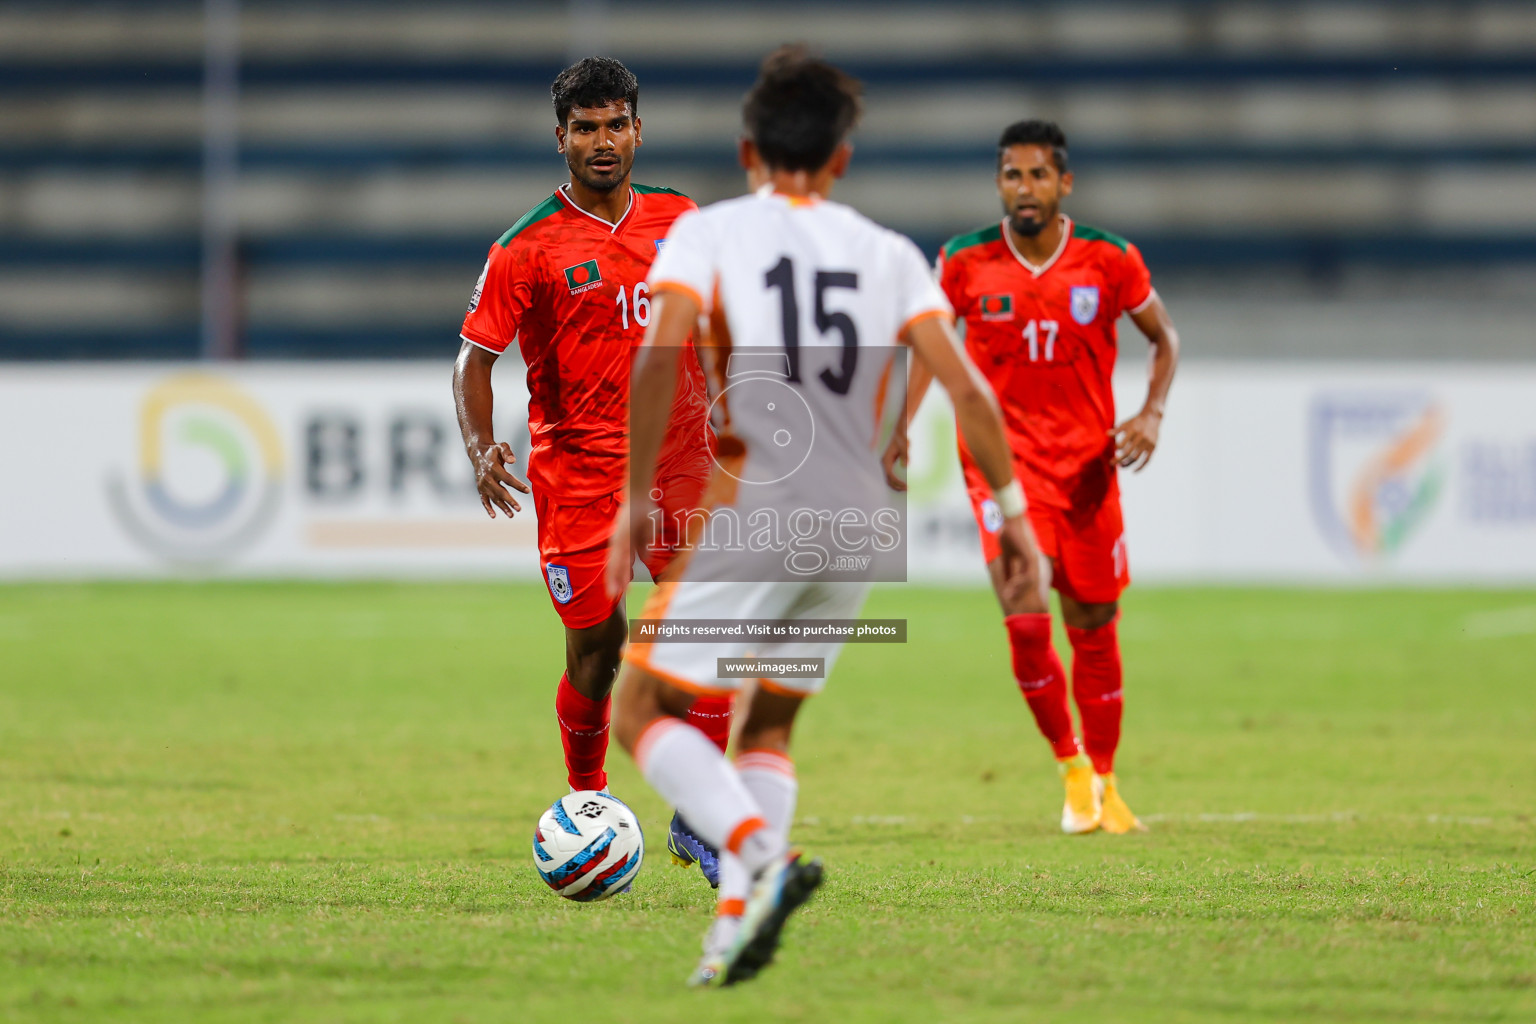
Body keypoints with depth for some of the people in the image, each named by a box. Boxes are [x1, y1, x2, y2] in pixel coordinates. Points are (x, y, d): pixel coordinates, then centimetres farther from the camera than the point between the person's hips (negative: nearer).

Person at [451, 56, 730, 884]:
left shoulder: (679, 220, 8)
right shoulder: (526, 248, -5)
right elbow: (475, 356, -4)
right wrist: (480, 448, -20)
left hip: (678, 459, 3)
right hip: (575, 467, -3)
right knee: (597, 650, -2)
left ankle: (696, 822, 1)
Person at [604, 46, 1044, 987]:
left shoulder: (707, 232, 3)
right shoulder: (890, 255, 12)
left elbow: (660, 359, -12)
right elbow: (965, 387, 2)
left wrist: (637, 498, -8)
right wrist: (1012, 509, 7)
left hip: (755, 513, -4)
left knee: (644, 712, 4)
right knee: (769, 726, 20)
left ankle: (760, 853, -21)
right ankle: (739, 916, 4)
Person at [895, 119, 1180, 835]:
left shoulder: (1109, 260, -5)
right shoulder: (965, 262, -5)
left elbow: (1163, 337, 9)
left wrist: (1152, 414, -7)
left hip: (1089, 461, 1)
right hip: (1002, 460, -1)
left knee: (1094, 629, 9)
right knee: (1025, 620, -18)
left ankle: (1103, 780, 28)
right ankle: (1071, 767, 4)